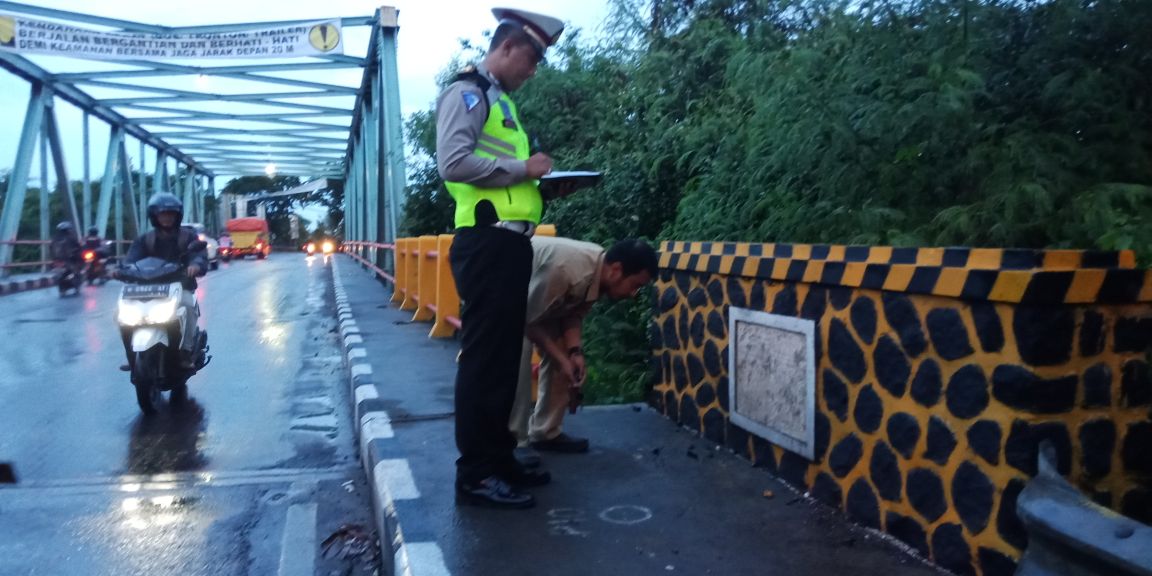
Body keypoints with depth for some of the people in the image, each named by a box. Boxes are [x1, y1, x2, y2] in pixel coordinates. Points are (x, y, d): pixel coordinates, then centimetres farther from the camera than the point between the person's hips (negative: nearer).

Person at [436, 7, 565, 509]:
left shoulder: (500, 101, 24)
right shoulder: (467, 92, -5)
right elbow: (453, 163, -20)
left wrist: (538, 182, 10)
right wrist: (521, 168, -13)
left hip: (510, 244, 10)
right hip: (486, 245, -10)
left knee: (504, 357, 13)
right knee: (483, 358, -7)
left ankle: (499, 459, 23)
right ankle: (475, 475, 1)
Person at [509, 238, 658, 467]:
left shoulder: (598, 272, -16)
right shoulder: (564, 270, -42)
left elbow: (574, 314, -4)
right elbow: (527, 319, -31)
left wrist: (574, 351, -19)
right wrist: (561, 358, -25)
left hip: (540, 297, 8)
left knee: (559, 358, 2)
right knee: (518, 361, -21)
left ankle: (546, 432, 12)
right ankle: (514, 441, -10)